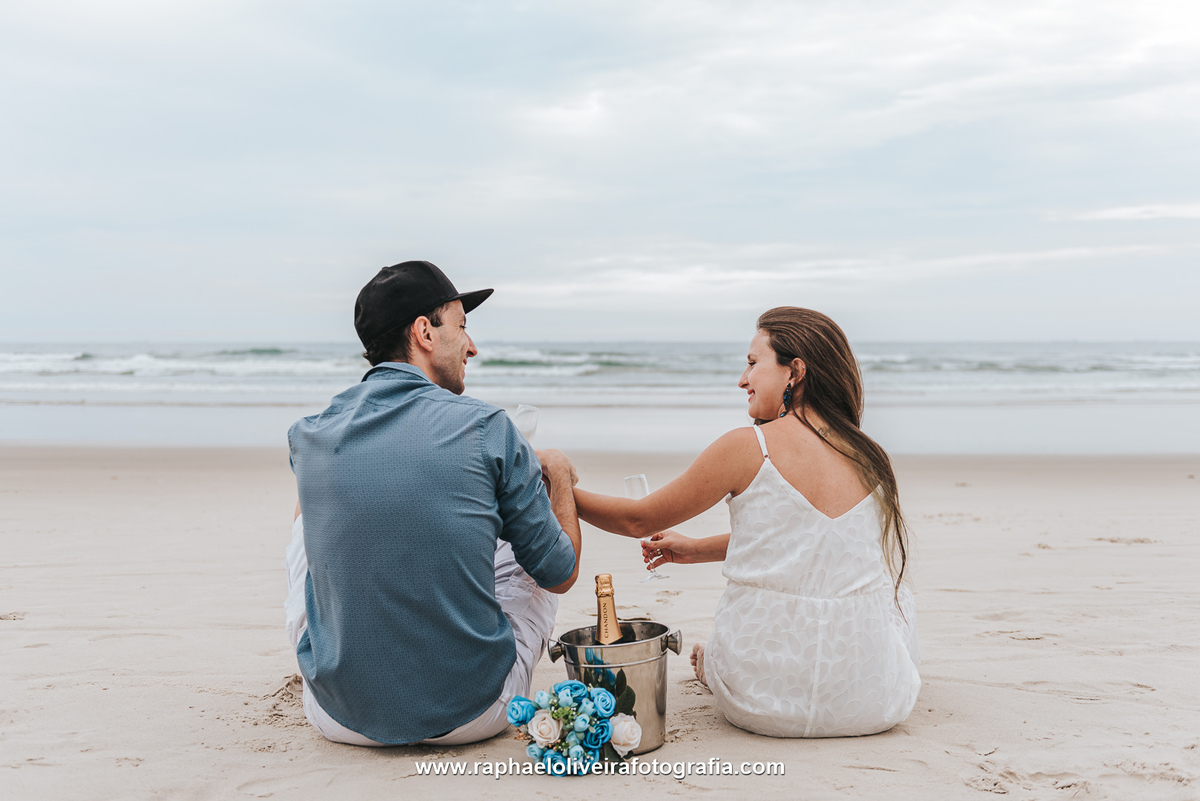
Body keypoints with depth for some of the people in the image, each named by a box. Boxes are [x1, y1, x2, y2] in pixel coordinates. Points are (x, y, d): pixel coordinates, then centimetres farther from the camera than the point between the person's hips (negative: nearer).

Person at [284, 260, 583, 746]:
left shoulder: (308, 437, -4)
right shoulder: (488, 431, -13)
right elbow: (560, 574, -2)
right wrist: (559, 477, 18)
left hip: (341, 718, 3)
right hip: (472, 715, -2)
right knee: (527, 541, 21)